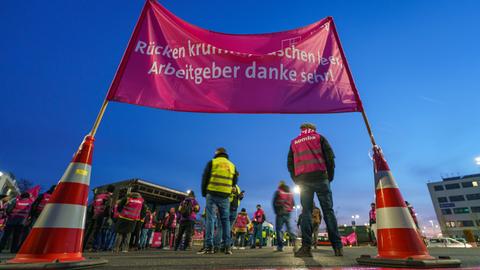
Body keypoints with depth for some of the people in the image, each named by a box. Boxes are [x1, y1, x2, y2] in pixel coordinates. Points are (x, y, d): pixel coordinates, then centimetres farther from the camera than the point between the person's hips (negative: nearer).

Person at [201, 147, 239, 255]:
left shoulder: (212, 162, 3)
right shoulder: (232, 165, 12)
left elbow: (205, 178, 2)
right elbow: (234, 182, 14)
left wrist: (204, 193, 12)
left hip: (212, 194, -2)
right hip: (225, 196, 3)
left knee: (210, 219, 0)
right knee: (225, 220, 8)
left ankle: (209, 246, -4)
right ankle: (227, 246, 5)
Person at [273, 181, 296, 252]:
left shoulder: (278, 192, -3)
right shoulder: (290, 193, 12)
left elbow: (274, 203, -4)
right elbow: (293, 203, 14)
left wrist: (276, 212, 7)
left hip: (280, 213, -5)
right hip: (288, 213, 5)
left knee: (279, 229, -2)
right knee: (289, 229, 11)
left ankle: (280, 246, -9)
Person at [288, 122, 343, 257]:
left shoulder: (294, 142, 19)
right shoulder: (319, 138, 14)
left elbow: (290, 164, 13)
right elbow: (330, 156, 4)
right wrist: (330, 176, 11)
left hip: (302, 180, 1)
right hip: (320, 177, -1)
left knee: (306, 212, 0)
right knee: (328, 211, 3)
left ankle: (306, 247, -7)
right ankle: (337, 247, 2)